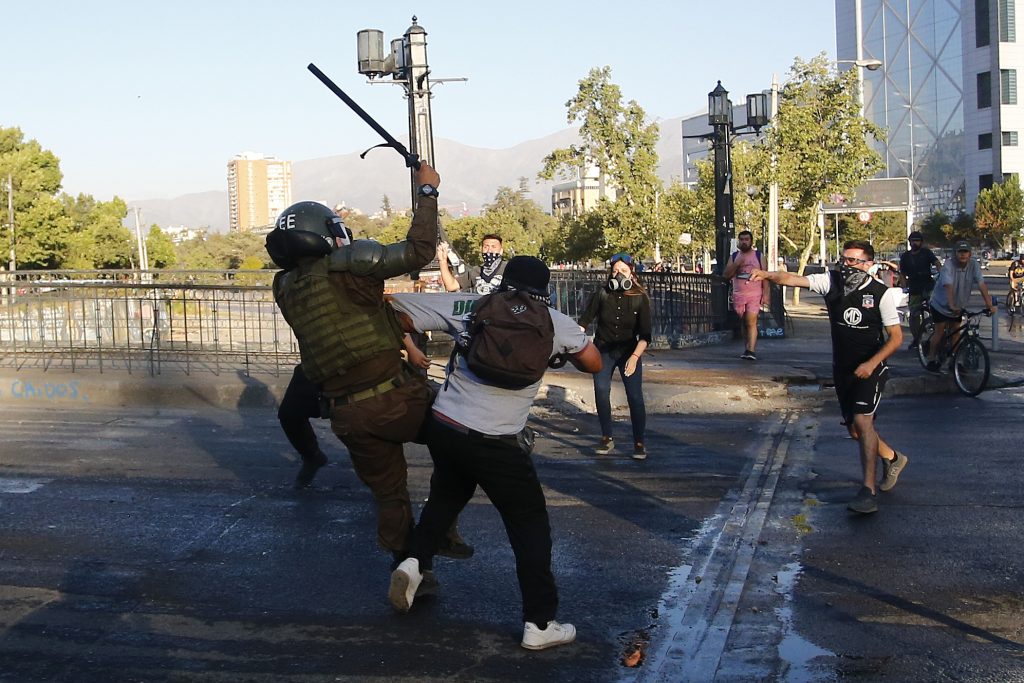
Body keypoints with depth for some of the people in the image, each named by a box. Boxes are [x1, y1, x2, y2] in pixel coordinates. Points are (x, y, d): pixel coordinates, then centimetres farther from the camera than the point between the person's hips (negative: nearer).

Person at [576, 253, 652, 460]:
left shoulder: (640, 299, -9)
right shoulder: (602, 295, -8)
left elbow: (645, 335, -9)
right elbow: (584, 321, -2)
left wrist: (634, 357, -21)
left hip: (629, 351, -1)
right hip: (603, 351, 1)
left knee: (635, 396, -11)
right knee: (601, 392, -8)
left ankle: (639, 443, -1)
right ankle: (607, 439, 8)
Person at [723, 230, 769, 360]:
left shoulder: (759, 256, 5)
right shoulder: (734, 256, 12)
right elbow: (726, 275, 5)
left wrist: (765, 294, -7)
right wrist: (736, 264, -10)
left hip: (755, 294, -4)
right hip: (738, 295, 4)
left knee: (751, 322, -15)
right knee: (744, 323, 9)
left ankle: (751, 350, -21)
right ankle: (749, 348, 18)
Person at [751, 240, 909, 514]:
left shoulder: (882, 293, -13)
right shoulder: (831, 281, -7)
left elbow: (896, 337, -9)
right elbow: (795, 279, -21)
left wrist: (872, 363, -21)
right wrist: (769, 275, -41)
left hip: (870, 368, -5)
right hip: (842, 368, 5)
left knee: (862, 420, -21)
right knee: (854, 429, 13)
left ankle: (869, 490, -18)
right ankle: (892, 458, 42)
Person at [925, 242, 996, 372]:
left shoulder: (973, 265, -14)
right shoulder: (949, 264, -25)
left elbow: (981, 284, -22)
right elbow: (948, 286, -37)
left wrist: (989, 304, -31)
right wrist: (951, 305, -49)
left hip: (959, 305, 4)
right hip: (941, 304, -4)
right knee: (940, 331, -4)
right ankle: (931, 360, 7)